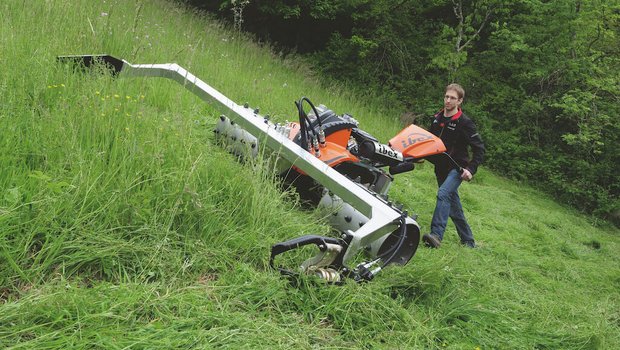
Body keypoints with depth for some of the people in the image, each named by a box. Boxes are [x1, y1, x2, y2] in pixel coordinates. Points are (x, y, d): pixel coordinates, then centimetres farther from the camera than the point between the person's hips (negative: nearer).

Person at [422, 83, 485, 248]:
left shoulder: (464, 123, -12)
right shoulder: (437, 118, 7)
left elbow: (479, 149, -12)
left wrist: (471, 169, -23)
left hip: (457, 169, -7)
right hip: (441, 168, 7)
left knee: (443, 194, -29)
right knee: (453, 205, 12)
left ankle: (436, 235, -37)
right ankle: (468, 241, 25)